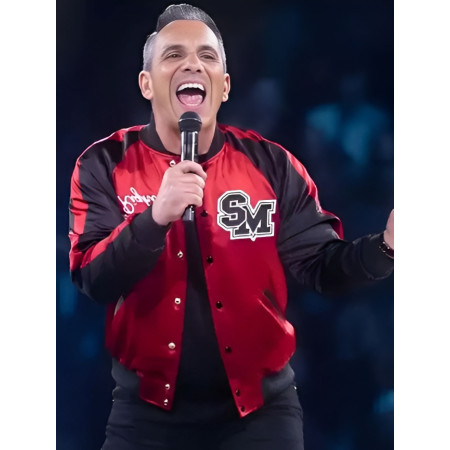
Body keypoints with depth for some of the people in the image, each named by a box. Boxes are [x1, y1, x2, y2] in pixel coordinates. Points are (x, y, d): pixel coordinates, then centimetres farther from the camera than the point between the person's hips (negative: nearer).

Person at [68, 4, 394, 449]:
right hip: (148, 408, -1)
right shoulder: (105, 166, -5)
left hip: (261, 405, 1)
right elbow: (93, 281, -14)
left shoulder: (271, 165, -2)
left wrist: (384, 247, -23)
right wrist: (154, 218, -30)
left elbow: (319, 262, -3)